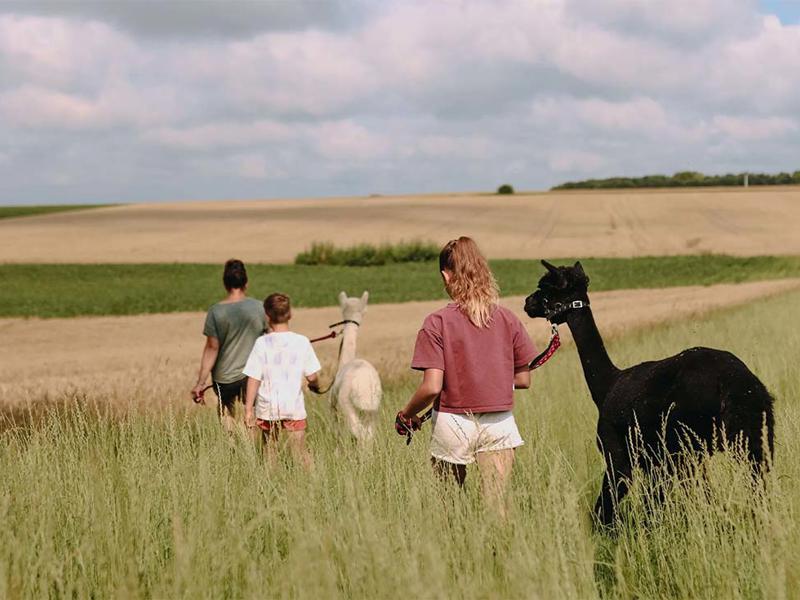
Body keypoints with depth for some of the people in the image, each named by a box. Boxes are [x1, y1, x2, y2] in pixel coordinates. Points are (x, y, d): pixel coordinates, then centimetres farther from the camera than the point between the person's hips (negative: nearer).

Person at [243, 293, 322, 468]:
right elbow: (311, 376, 1)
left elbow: (254, 379, -8)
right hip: (294, 407, 1)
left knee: (269, 449, 15)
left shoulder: (262, 343, -8)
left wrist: (248, 408, -2)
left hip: (267, 408, -1)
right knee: (300, 451, 3)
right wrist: (315, 385, 24)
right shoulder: (302, 342, -4)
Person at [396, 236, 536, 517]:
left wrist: (406, 415, 2)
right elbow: (523, 380, 6)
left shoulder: (437, 323, -9)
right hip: (499, 424, 2)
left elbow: (432, 387, -14)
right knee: (497, 506, 0)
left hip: (453, 424, -2)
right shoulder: (508, 319, 0)